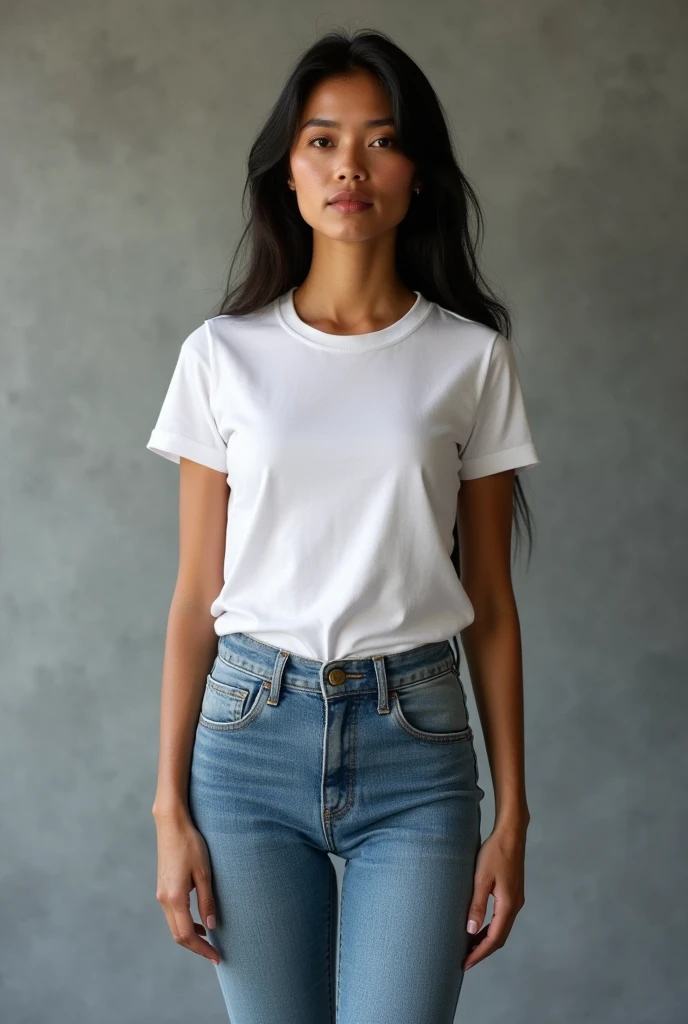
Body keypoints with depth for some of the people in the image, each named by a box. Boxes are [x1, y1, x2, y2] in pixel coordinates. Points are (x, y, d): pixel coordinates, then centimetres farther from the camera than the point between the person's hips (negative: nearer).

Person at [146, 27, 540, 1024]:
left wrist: (511, 816, 3)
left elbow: (489, 601, 4)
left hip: (416, 745, 0)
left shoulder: (471, 357, 2)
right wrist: (170, 808, 1)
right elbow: (197, 594, 4)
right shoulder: (224, 353, 2)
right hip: (251, 729, 1)